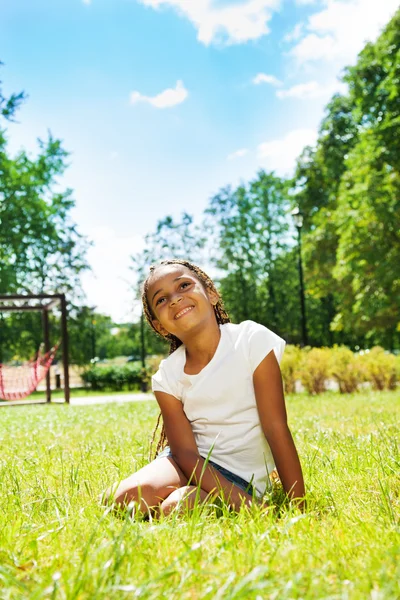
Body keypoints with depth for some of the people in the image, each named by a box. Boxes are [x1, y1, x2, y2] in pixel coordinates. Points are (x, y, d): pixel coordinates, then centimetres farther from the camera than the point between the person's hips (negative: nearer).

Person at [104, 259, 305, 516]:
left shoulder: (253, 339, -14)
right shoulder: (167, 378, -4)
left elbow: (276, 429, -15)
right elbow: (186, 453, -11)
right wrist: (244, 504, -26)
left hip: (243, 477, -3)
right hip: (193, 466, 3)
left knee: (177, 507, -30)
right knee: (125, 498, -24)